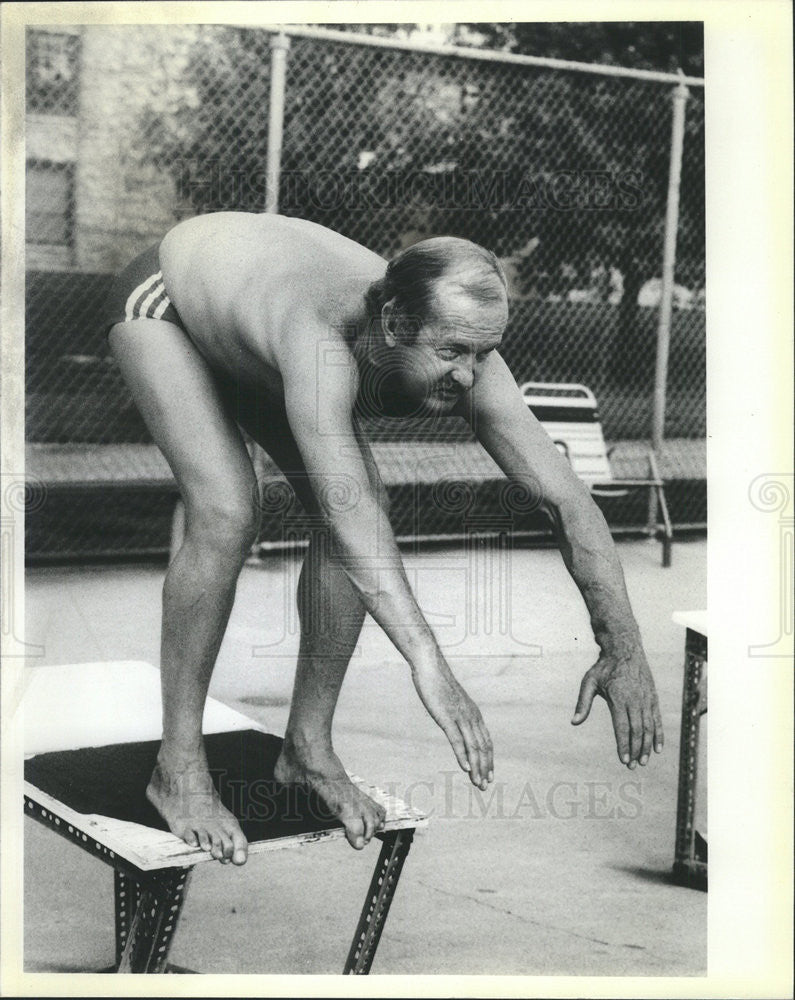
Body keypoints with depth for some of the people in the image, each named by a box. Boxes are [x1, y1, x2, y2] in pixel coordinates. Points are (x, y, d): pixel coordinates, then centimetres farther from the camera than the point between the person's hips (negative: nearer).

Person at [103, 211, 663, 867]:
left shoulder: (464, 357, -30)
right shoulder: (321, 341, -47)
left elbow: (568, 498, -29)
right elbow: (344, 508, -58)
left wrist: (625, 650, -33)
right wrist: (428, 665, -65)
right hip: (160, 297, -6)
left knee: (365, 516, -8)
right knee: (227, 512, -25)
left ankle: (309, 747, 6)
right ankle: (178, 768, -11)